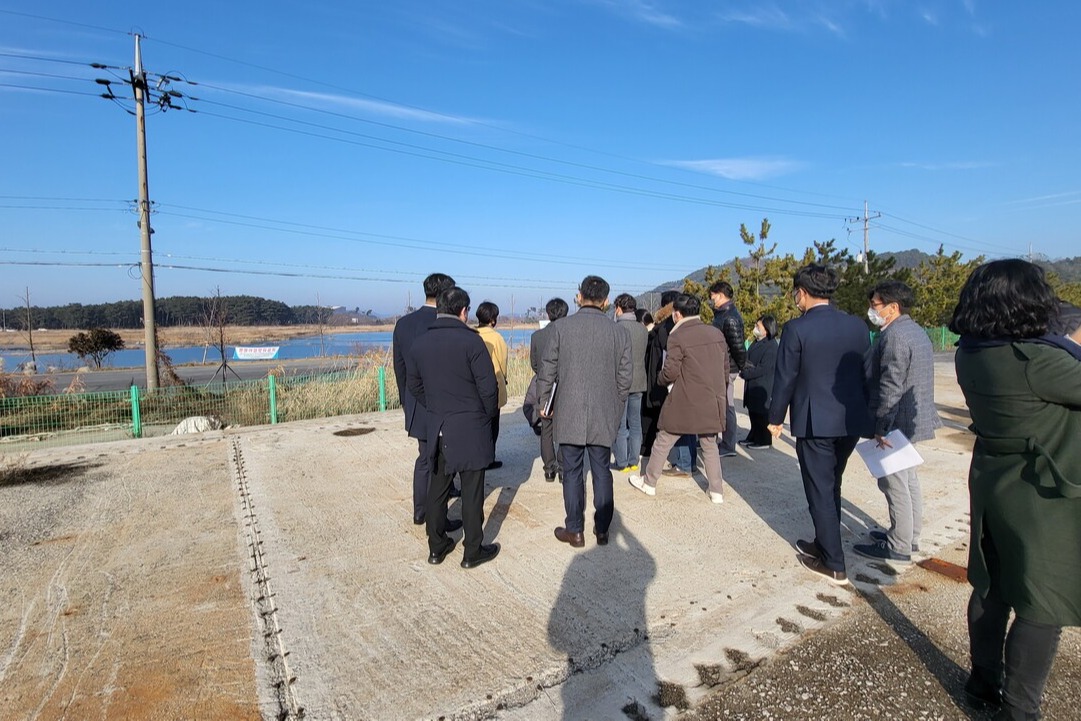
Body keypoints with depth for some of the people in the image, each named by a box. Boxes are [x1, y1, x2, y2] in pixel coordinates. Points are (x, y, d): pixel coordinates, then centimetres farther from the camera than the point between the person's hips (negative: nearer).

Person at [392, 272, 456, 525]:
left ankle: (420, 512, 31)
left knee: (424, 459, 21)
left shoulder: (403, 323, 1)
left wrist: (406, 401, 18)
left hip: (417, 406, 6)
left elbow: (399, 368, 7)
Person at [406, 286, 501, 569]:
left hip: (436, 429, 5)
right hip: (470, 429, -5)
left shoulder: (419, 343, 2)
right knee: (472, 492, 6)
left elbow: (413, 384, 11)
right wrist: (489, 415, 3)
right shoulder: (471, 341, -15)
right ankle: (473, 552, 18)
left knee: (437, 488, 16)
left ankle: (437, 547, 28)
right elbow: (488, 386, -14)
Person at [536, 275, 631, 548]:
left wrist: (544, 403, 11)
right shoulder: (619, 332, 0)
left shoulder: (561, 327, -6)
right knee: (601, 472, 13)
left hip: (569, 415, -2)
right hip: (604, 417, 2)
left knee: (572, 473, 8)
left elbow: (547, 371, -3)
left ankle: (575, 530, 18)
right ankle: (602, 529, 23)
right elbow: (624, 379, 3)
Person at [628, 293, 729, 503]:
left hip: (684, 402, -5)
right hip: (712, 401, 5)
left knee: (663, 442, 11)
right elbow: (725, 368, 9)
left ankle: (649, 483, 23)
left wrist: (661, 378, 8)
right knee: (710, 446, 18)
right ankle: (717, 491, 19)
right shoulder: (717, 333, 4)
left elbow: (670, 372, -14)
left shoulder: (677, 337, -14)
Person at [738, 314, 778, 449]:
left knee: (762, 414, 2)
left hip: (762, 388, -9)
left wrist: (745, 373, -16)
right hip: (752, 386, 9)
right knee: (753, 413, 16)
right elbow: (748, 360, 19)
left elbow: (763, 369, -22)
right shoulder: (757, 342, 11)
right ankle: (754, 437, 28)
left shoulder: (771, 346, -18)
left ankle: (764, 441, 13)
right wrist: (744, 365, -3)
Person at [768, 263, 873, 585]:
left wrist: (775, 418, 2)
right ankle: (823, 544, 35)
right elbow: (867, 374, 10)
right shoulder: (858, 326, 3)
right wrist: (865, 414, 20)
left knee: (820, 491, 5)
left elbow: (785, 378, -10)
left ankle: (834, 564, 13)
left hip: (814, 422, -6)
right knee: (831, 486, 21)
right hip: (852, 420, 6)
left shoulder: (796, 328, -13)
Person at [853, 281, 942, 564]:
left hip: (896, 422, -11)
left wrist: (882, 426, -20)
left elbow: (890, 387, -24)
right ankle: (909, 536, 31)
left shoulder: (894, 336, -20)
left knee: (894, 483, -2)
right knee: (908, 480, 18)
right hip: (913, 420, 11)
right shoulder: (916, 331, 13)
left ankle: (898, 547, 8)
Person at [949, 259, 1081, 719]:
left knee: (992, 588, 20)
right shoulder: (1035, 358, -26)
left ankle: (984, 681, 36)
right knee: (1042, 607, 7)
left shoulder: (970, 354, -3)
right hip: (1041, 496, -7)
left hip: (991, 481, 8)